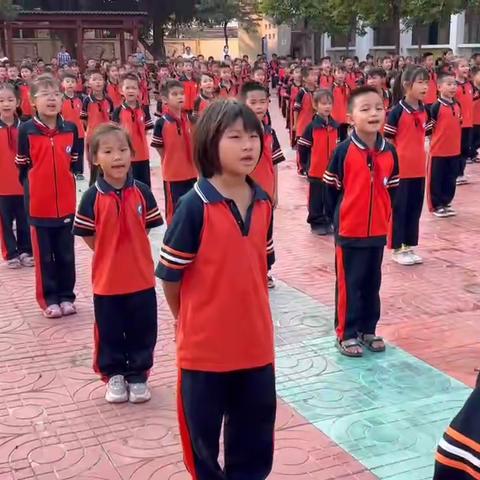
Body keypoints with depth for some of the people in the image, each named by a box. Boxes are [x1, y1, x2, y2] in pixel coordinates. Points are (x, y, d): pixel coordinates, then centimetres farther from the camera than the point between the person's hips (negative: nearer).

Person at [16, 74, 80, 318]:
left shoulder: (71, 129, 0)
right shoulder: (26, 130, -8)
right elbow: (23, 168, 0)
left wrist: (67, 186, 7)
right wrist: (31, 191, 0)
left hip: (66, 202, 2)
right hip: (38, 204, -2)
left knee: (66, 253, 11)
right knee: (44, 255, 8)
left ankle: (66, 296, 23)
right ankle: (49, 299, 19)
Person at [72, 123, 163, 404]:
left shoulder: (142, 192, -6)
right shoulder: (92, 197, -10)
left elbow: (148, 228, 5)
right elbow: (87, 235, -2)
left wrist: (129, 251, 2)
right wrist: (110, 254, -1)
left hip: (141, 276, 1)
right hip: (107, 278, -1)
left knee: (142, 330, 10)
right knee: (110, 331, 12)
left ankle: (138, 375, 28)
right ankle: (114, 375, 30)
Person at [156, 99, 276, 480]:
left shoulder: (263, 203, 0)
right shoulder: (195, 206, -17)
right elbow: (170, 274, -9)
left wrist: (249, 311, 10)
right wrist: (187, 319, 4)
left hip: (254, 341, 5)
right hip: (204, 343, -4)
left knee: (255, 436, 18)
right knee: (202, 432, 14)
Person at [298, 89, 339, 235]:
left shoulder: (335, 126, 6)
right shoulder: (312, 126, -9)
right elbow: (302, 147, -7)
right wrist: (306, 164, -3)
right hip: (316, 170, -4)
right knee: (316, 199, 4)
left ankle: (329, 221, 22)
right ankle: (317, 223, 15)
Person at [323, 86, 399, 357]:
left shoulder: (390, 152, 0)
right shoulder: (344, 151, -12)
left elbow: (392, 189, 9)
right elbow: (331, 189, -5)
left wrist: (384, 217, 7)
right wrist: (337, 218, 0)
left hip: (378, 230, 4)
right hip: (349, 231, -4)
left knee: (373, 283, 14)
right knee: (349, 283, 5)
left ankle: (368, 329, 29)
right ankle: (346, 333, 17)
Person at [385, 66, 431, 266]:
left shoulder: (424, 110, 7)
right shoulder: (398, 111, -12)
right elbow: (386, 139, -10)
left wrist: (421, 157, 13)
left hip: (418, 168, 7)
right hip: (400, 168, -6)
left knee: (415, 209, 12)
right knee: (399, 209, 3)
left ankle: (409, 247, 22)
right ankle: (397, 249, 12)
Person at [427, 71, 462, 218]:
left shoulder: (457, 105, 6)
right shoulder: (436, 106, -13)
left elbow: (459, 125, 15)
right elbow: (429, 128, -9)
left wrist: (458, 144, 14)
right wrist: (435, 140, -7)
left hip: (454, 149, 6)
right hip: (438, 150, -6)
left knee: (451, 179, 12)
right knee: (436, 179, 4)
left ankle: (446, 203, 24)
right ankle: (436, 205, 13)